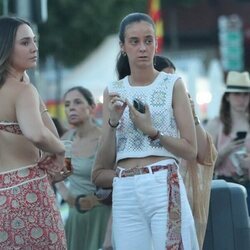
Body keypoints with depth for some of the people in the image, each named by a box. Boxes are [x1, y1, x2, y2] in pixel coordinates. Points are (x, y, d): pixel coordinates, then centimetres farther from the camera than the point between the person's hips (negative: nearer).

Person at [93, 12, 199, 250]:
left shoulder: (172, 85, 2)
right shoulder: (113, 92, 10)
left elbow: (191, 150, -2)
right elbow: (105, 163, 6)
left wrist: (151, 130, -14)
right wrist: (113, 121, -9)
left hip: (164, 187, -3)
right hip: (125, 193, 3)